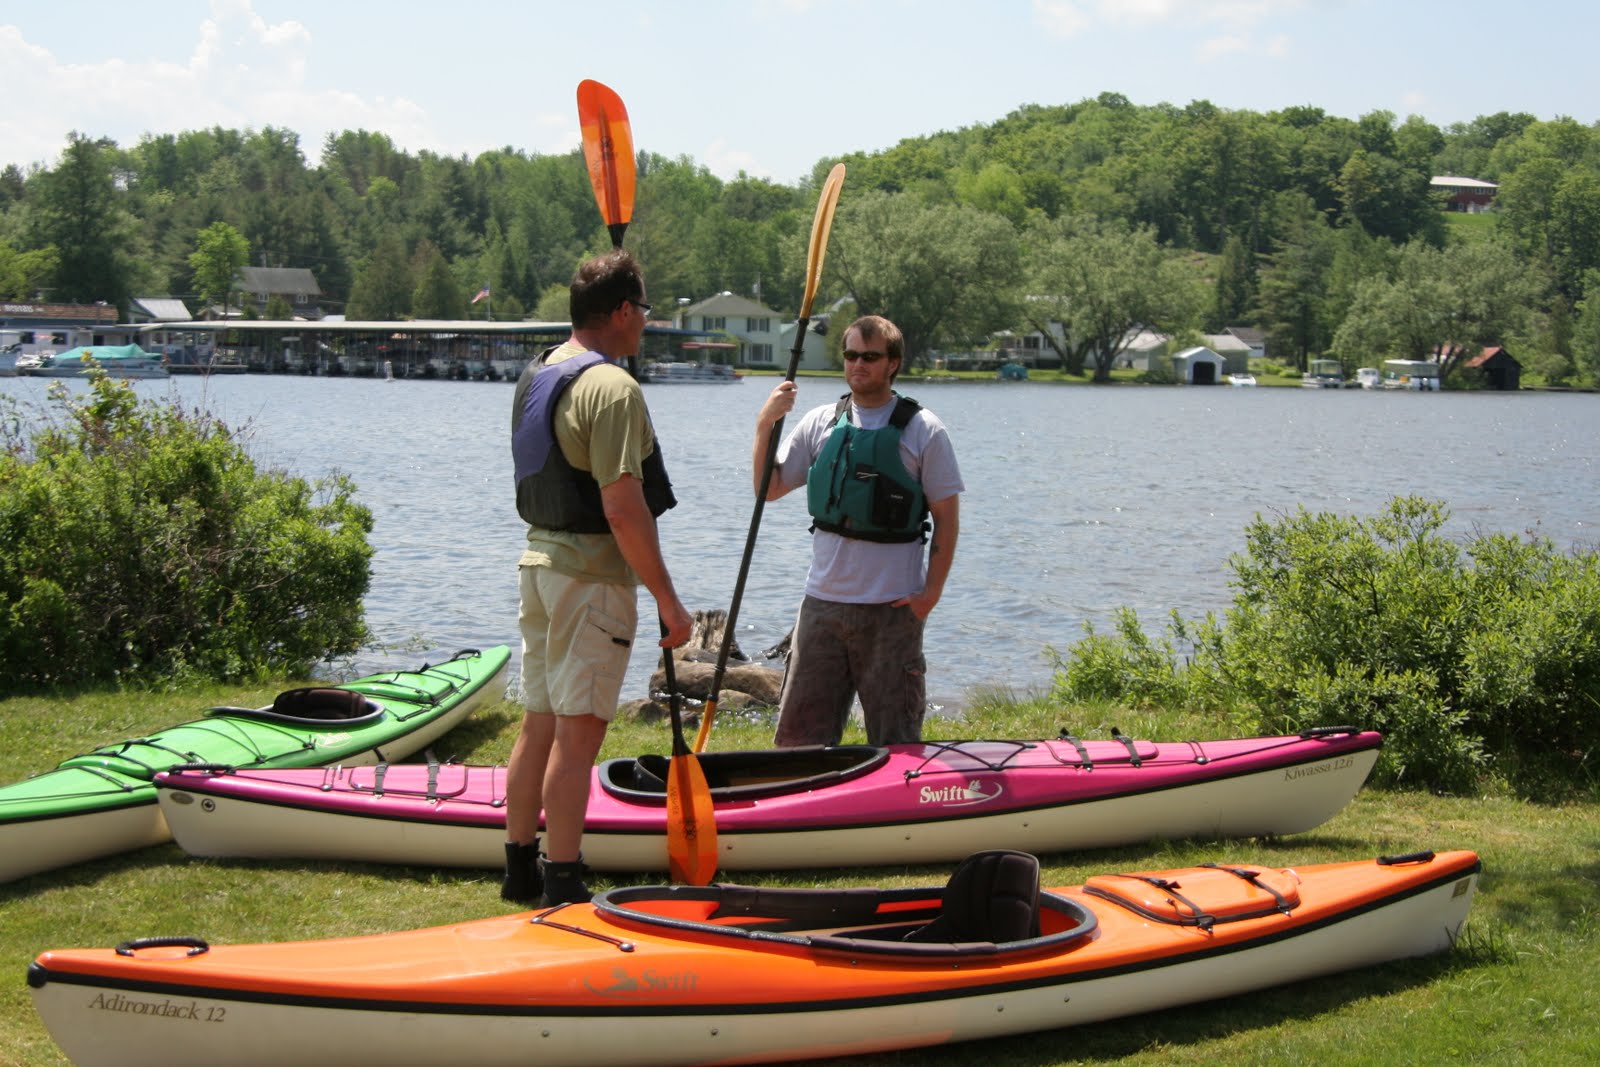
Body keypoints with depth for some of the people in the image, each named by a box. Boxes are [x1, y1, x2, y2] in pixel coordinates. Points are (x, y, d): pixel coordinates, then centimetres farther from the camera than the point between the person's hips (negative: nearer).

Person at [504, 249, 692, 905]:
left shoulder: (535, 375, 11)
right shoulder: (612, 388, -17)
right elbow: (623, 510, -22)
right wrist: (668, 601, -18)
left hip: (539, 559, 9)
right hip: (593, 576, -9)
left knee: (539, 723, 14)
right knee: (577, 731, -5)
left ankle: (521, 868, 22)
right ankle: (562, 889, -1)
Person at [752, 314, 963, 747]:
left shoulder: (922, 429, -1)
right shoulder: (820, 423, 9)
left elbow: (947, 517, -1)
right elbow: (769, 489, 8)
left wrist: (932, 590, -9)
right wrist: (765, 425, -5)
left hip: (893, 606, -3)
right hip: (824, 598, 3)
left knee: (894, 738, 4)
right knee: (800, 732, 7)